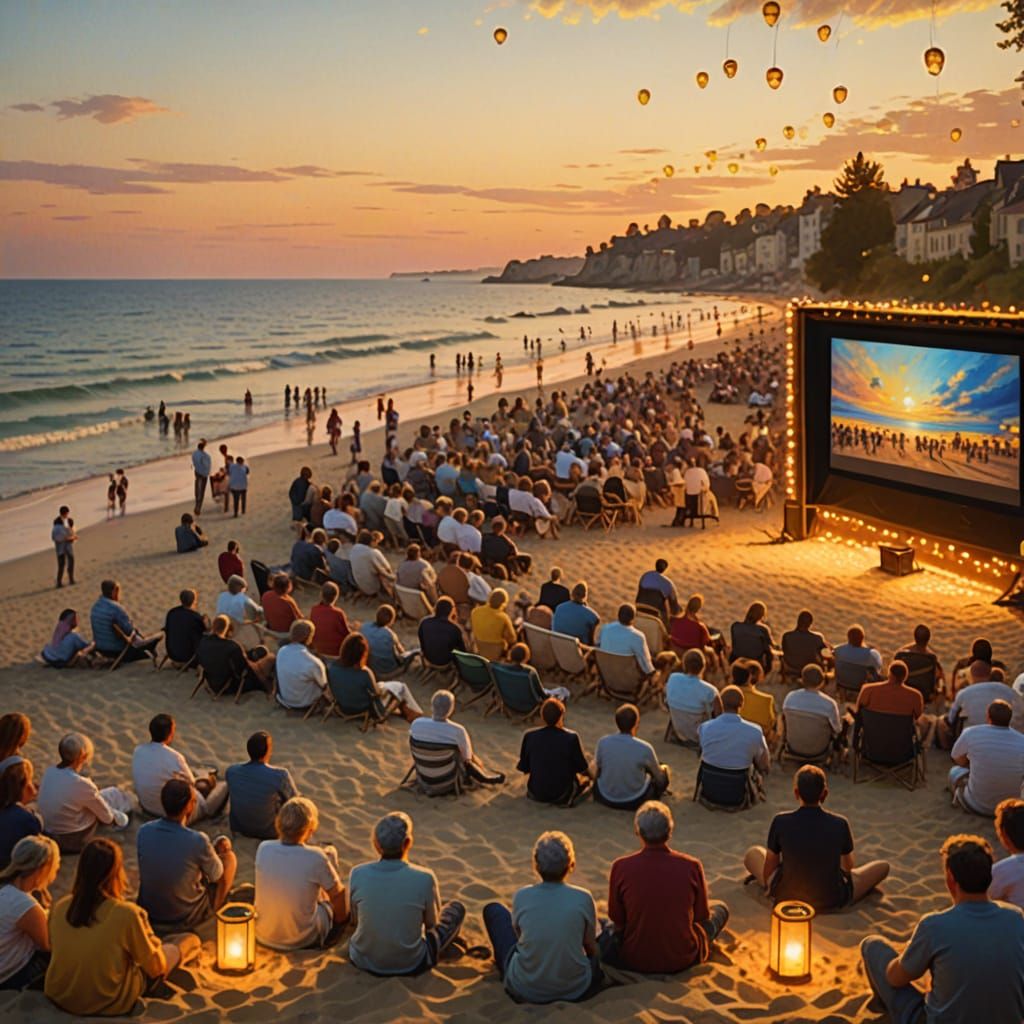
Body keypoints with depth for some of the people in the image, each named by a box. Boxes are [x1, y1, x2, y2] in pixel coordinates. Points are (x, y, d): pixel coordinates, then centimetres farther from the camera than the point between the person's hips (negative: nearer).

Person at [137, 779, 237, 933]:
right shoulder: (198, 841, -29)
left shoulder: (143, 831, -15)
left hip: (149, 914, 4)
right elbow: (216, 876, -10)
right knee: (229, 857, 14)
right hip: (186, 919, -4)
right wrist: (214, 851, 12)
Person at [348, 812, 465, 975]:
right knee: (456, 908, 21)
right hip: (411, 965, -3)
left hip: (363, 960, 3)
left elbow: (355, 918, 2)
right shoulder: (425, 878, -22)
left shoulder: (357, 874, -16)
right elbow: (431, 922, -3)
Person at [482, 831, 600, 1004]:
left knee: (493, 910, 20)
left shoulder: (521, 897, -13)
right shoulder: (583, 899, -15)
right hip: (576, 990, 0)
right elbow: (590, 947, -1)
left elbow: (519, 934, 5)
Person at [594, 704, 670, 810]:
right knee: (664, 771, 22)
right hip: (635, 802, -2)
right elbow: (659, 776, -4)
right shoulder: (645, 748, -24)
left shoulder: (603, 742, -18)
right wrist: (663, 769, 21)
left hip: (606, 798, 3)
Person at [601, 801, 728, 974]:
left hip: (634, 961, 1)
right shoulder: (692, 866, -19)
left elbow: (617, 919, -5)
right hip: (683, 960, -1)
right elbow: (702, 916, -3)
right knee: (720, 908, 26)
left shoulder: (621, 867, -19)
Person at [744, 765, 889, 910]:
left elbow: (769, 869, -2)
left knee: (753, 853, 24)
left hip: (787, 896, 1)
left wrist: (770, 888, 20)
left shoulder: (780, 821, -14)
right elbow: (848, 867, 6)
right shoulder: (840, 824, -12)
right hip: (832, 901, -1)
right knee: (882, 866, 20)